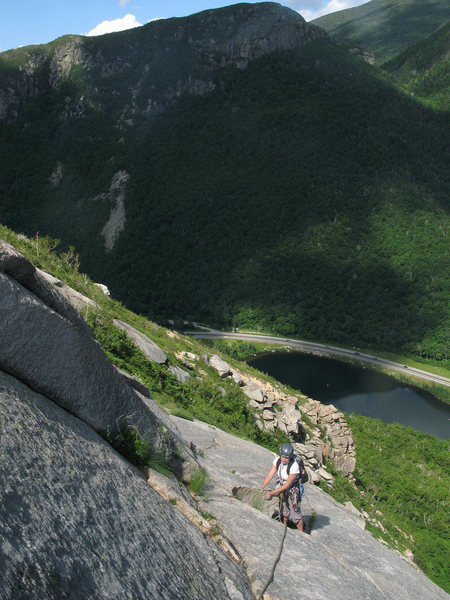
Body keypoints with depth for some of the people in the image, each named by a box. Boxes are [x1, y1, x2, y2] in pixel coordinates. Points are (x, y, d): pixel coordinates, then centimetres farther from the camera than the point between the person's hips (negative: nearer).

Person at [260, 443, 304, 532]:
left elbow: (287, 485, -28)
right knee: (284, 510, 21)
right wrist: (261, 487, -29)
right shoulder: (277, 460, -17)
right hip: (282, 487, 6)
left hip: (293, 490, -5)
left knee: (295, 513, 2)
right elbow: (270, 475, -16)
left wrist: (271, 493, -27)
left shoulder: (294, 466, -33)